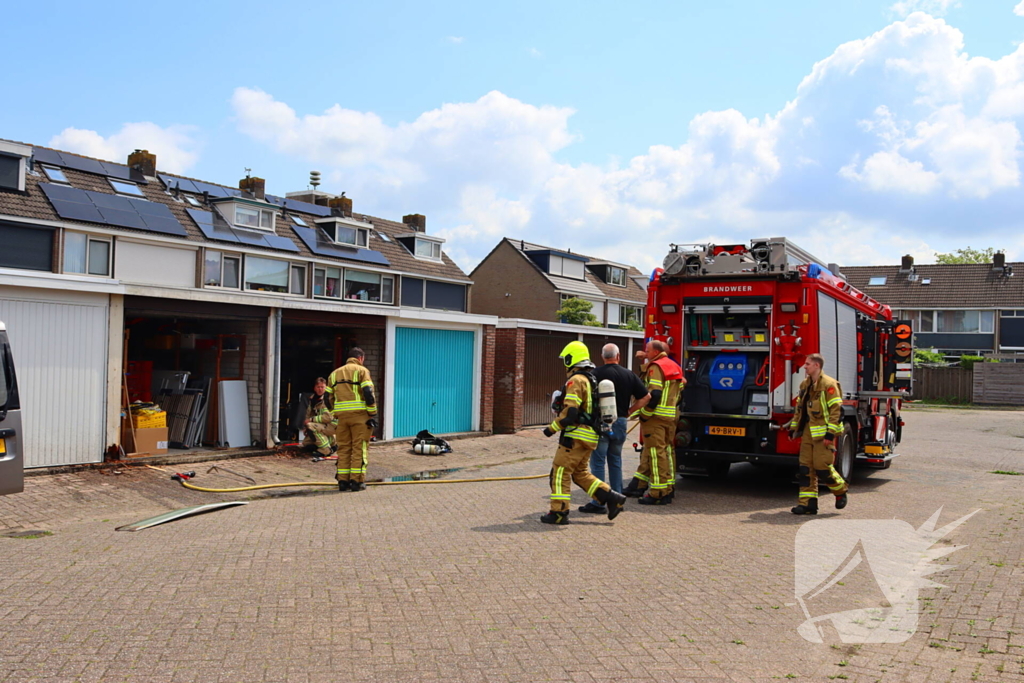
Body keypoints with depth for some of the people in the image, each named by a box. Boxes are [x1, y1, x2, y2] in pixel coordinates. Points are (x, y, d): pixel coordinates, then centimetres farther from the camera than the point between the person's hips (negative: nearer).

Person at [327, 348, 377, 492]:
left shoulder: (334, 374, 19)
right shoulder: (361, 370, 1)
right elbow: (368, 393, -10)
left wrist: (335, 416, 19)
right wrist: (373, 415, -7)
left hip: (341, 415, 5)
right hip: (359, 415, -5)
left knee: (343, 448, 9)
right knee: (359, 448, -1)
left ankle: (343, 481, 9)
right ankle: (357, 481, -4)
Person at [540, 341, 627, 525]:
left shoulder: (576, 381, -14)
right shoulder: (592, 380, 17)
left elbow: (570, 413, -21)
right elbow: (592, 409, 21)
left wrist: (552, 428, -12)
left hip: (576, 436, -10)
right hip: (590, 436, 10)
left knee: (560, 472, -2)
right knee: (580, 473, 17)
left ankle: (559, 513, 1)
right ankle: (612, 498, 12)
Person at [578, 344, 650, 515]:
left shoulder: (596, 374, -9)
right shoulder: (629, 374, 5)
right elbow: (645, 397, 6)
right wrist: (629, 411, 11)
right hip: (620, 422, 5)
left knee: (598, 462, -1)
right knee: (615, 460, 18)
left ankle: (598, 503, -1)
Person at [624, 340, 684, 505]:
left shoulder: (655, 367, -11)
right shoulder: (675, 367, 16)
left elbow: (654, 394, -21)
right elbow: (680, 389, 18)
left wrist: (644, 414, -15)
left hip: (655, 417, -9)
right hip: (672, 416, 9)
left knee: (656, 453, -7)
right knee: (668, 451, 13)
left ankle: (659, 493, -7)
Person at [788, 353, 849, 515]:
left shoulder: (829, 384, -11)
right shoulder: (805, 384, 14)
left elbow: (836, 410, -14)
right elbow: (799, 408, 21)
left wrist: (830, 434, -18)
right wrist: (793, 428, 18)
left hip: (823, 433, -8)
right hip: (808, 432, 8)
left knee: (822, 466, -5)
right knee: (806, 467, 3)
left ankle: (841, 491, 21)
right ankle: (808, 503, 6)